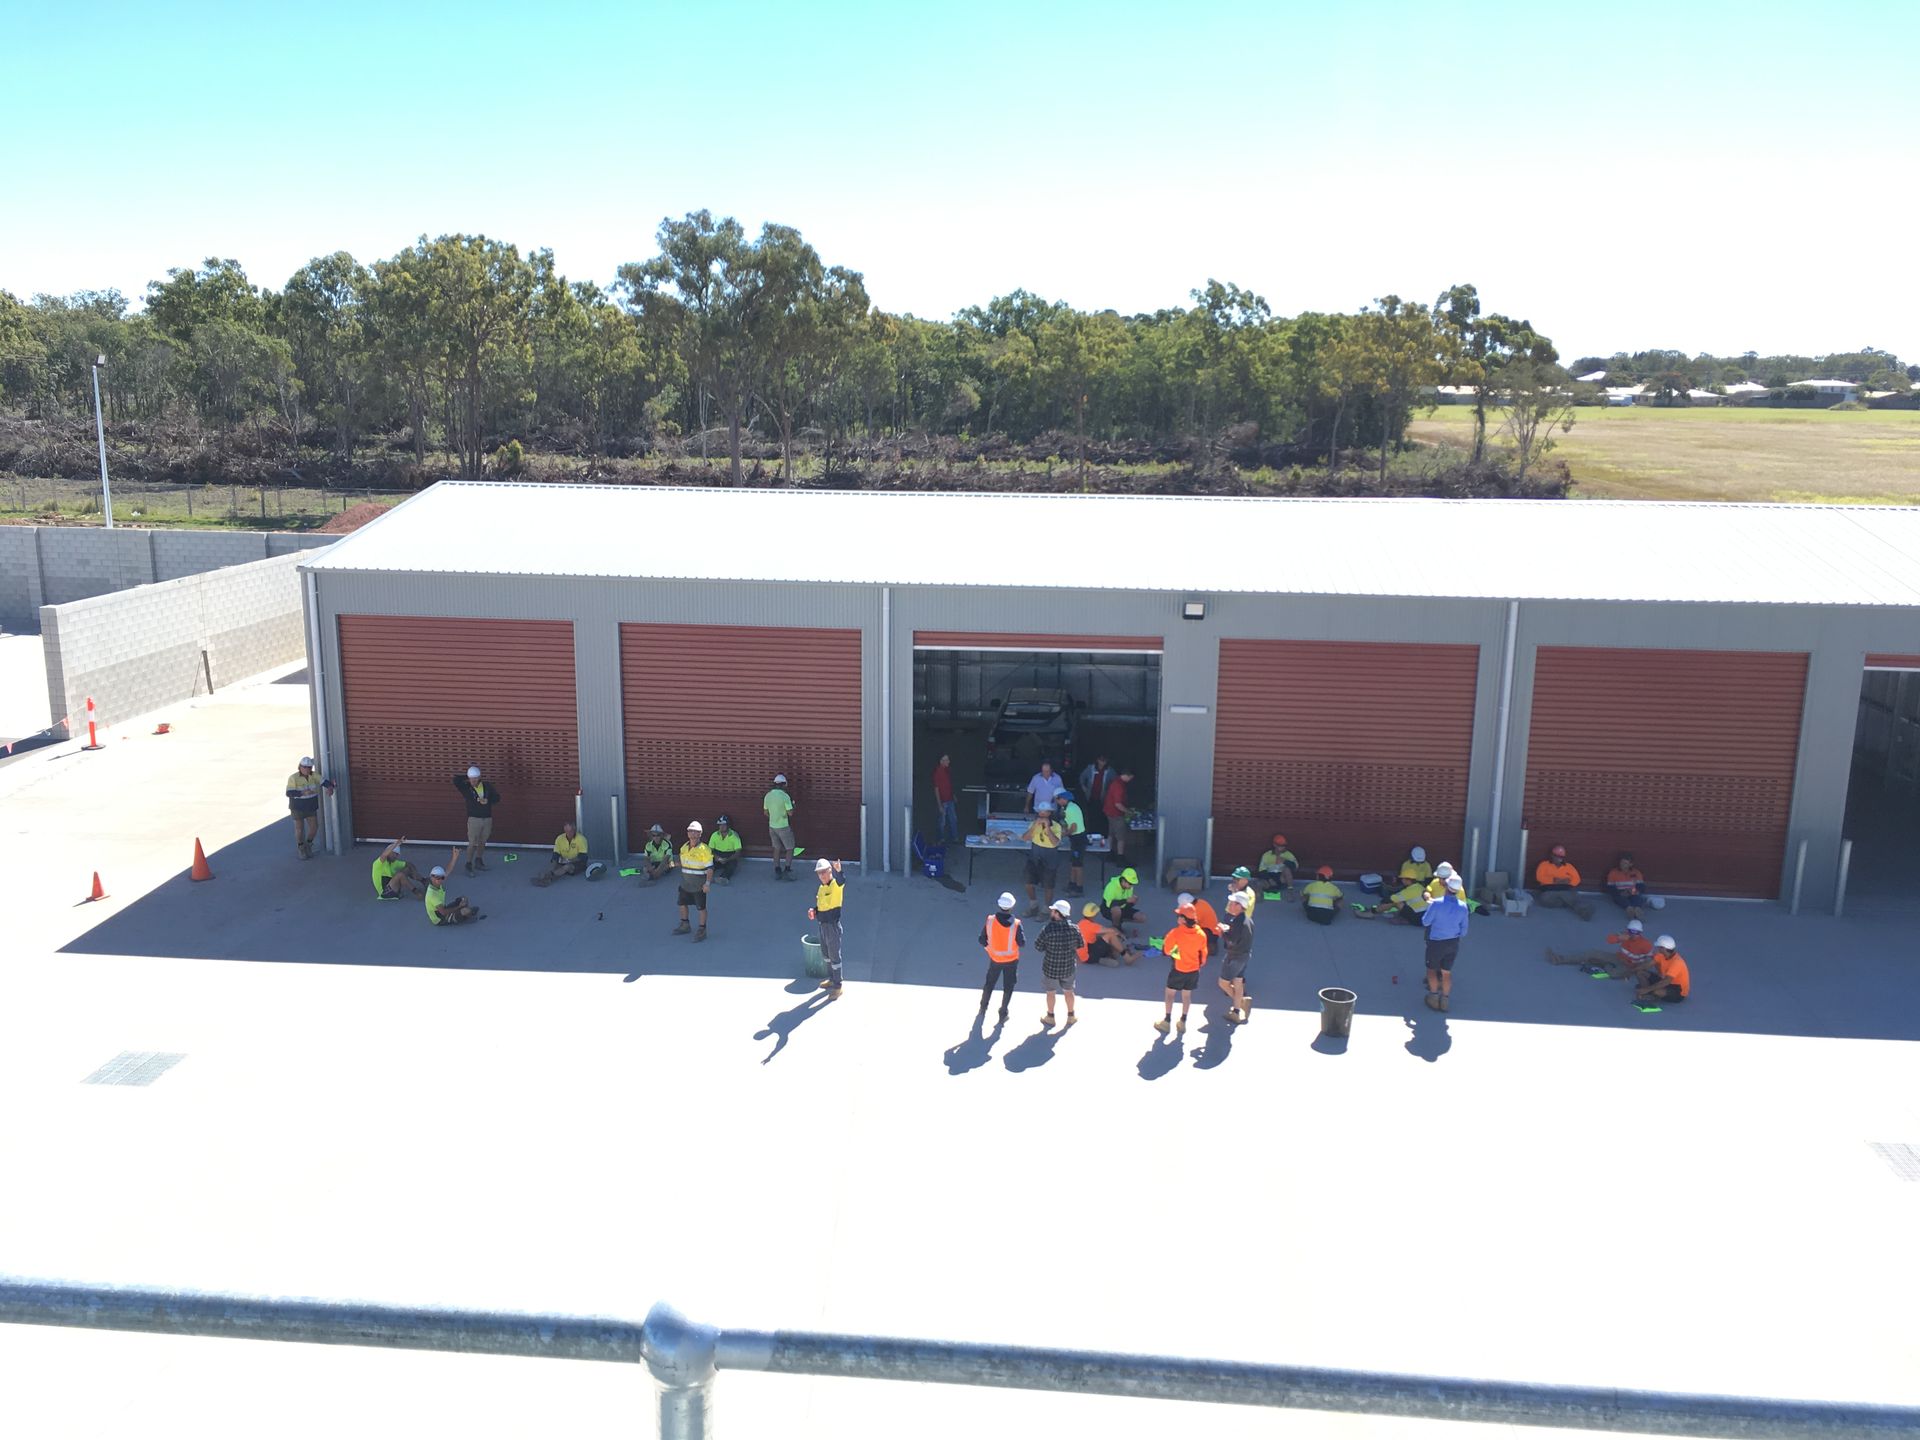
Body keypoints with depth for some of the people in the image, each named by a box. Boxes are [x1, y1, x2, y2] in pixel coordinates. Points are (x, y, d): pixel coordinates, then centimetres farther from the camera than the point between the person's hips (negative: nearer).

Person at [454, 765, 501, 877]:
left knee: (482, 842, 16)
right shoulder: (466, 788, -6)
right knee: (472, 843, -7)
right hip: (474, 819, -4)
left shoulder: (487, 786, 2)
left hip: (487, 819, 4)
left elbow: (497, 798, 7)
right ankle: (468, 865, 3)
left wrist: (487, 801, -11)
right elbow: (456, 780, -20)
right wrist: (467, 778, -9)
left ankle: (478, 862, 32)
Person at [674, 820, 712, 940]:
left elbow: (710, 868, -16)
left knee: (701, 907, 3)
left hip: (699, 885, -7)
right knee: (682, 903, 18)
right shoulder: (683, 848, 5)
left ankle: (702, 930, 15)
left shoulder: (704, 849, -16)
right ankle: (684, 925, 37)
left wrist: (708, 883, -19)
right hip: (685, 883, 7)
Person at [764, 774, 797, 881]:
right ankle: (787, 871, 1)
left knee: (777, 849, 16)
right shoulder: (785, 796, -19)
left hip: (772, 826, 6)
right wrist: (792, 805, 3)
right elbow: (790, 813, -17)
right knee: (790, 849, 7)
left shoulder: (768, 795, 0)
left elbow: (766, 812, 9)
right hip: (783, 827, -6)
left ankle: (777, 872, 16)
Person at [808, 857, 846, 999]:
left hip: (833, 925, -8)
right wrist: (813, 910, -1)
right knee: (825, 954, 22)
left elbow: (842, 881, -41)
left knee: (834, 955, 0)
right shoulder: (821, 888, 7)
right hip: (822, 924, 8)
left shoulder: (836, 884, -17)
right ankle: (831, 979, 41)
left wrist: (838, 871, -62)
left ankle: (837, 986, 9)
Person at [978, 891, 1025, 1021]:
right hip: (1011, 959, -2)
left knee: (989, 983, 24)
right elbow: (1022, 943, -16)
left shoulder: (990, 920, -18)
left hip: (994, 958, 2)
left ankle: (983, 1008, 39)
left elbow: (982, 940, -9)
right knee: (1008, 986, 15)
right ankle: (1003, 1013, 23)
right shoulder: (1015, 924, -25)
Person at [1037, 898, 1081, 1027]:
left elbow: (1038, 947, -15)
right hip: (1068, 967, 2)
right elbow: (1079, 945, -1)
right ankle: (1071, 1016, 38)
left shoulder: (1047, 929, -26)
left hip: (1051, 967, -2)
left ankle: (1050, 1017, 35)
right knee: (1069, 991, 23)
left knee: (1050, 992, 19)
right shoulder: (1073, 928, -16)